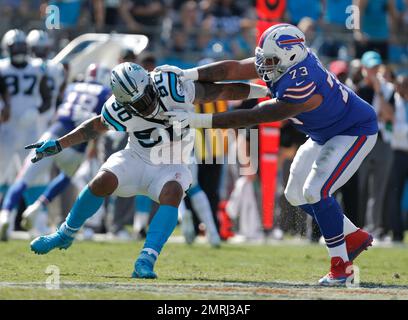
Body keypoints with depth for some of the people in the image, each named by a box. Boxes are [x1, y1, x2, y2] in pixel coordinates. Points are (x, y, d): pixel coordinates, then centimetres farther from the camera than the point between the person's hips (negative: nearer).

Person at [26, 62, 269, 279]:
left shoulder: (174, 88, -27)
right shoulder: (120, 111, -21)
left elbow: (219, 91, -15)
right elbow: (96, 127, 1)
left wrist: (265, 91, -8)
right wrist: (58, 145, 0)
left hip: (171, 167, -1)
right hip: (137, 160, 1)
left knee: (172, 193, -31)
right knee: (102, 182, -21)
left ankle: (146, 261, -35)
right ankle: (66, 234, 4)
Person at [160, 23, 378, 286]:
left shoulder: (300, 89, -39)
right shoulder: (285, 59, -16)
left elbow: (250, 118, -37)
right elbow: (232, 69, -17)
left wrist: (198, 121, -38)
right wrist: (189, 75, -29)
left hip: (355, 132, -10)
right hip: (325, 134, 10)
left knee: (316, 192, -20)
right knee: (297, 194, 10)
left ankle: (341, 265, -7)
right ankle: (355, 237, 26)